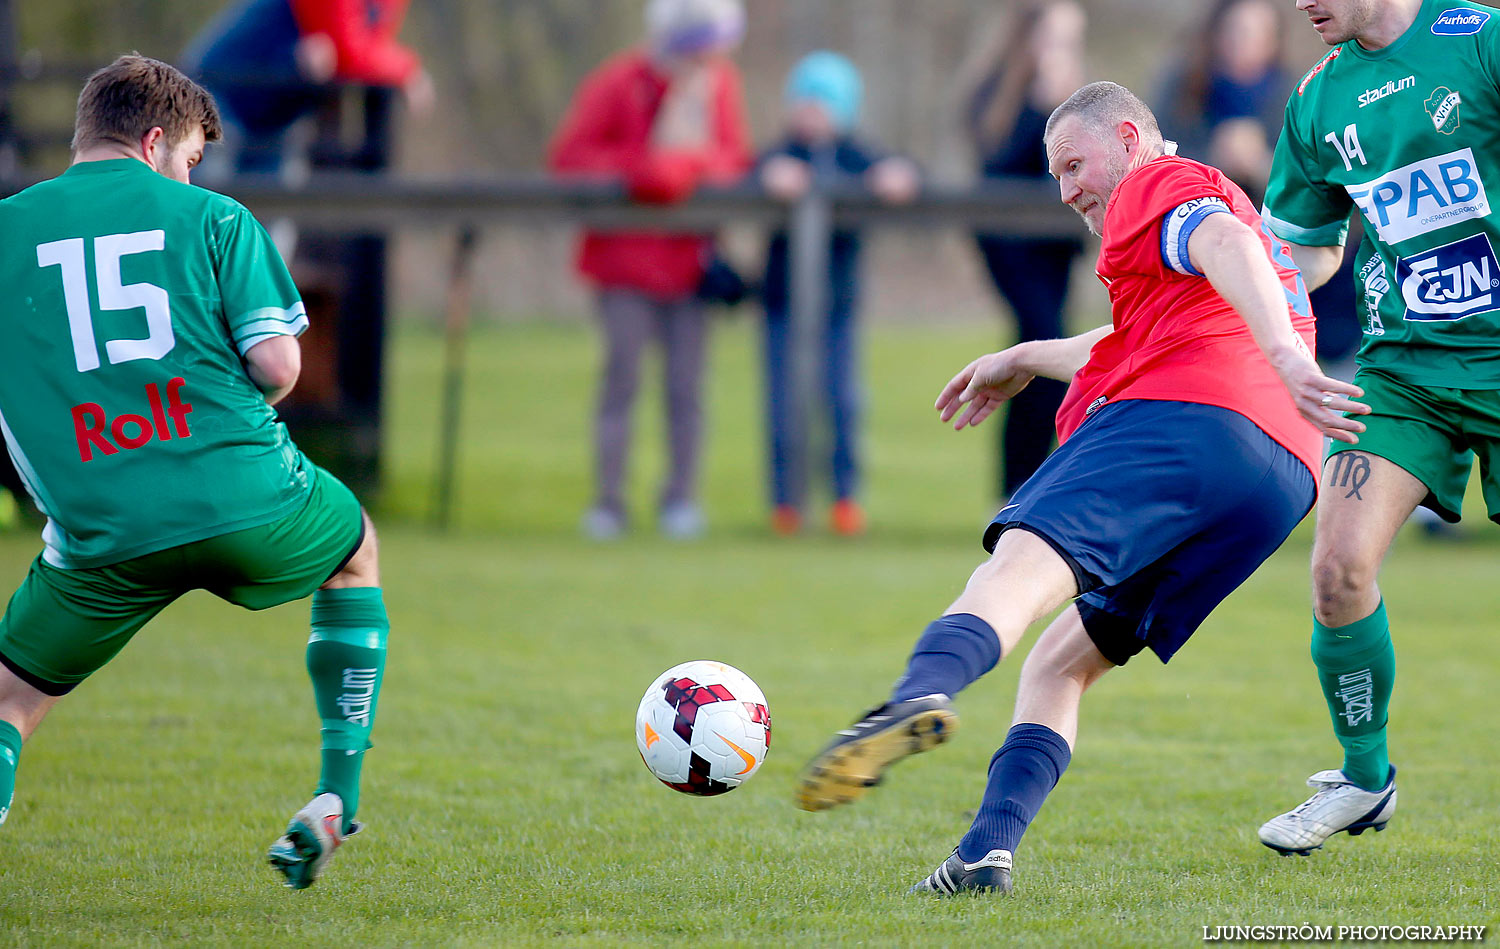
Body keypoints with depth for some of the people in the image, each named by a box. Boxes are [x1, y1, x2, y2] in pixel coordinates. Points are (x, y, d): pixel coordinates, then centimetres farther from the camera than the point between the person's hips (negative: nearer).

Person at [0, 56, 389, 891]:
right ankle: (339, 801, 27)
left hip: (105, 536, 0)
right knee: (357, 551, 32)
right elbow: (277, 365, -4)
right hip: (248, 505, 0)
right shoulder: (214, 218, 4)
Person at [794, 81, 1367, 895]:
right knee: (1060, 662, 11)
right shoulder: (1217, 202, 41)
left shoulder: (1159, 184, 12)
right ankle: (987, 851, -11)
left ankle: (920, 698, -61)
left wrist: (1282, 351, -26)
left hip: (1178, 417, -9)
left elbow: (1224, 242, -11)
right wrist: (1028, 360, 66)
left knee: (1021, 565, -30)